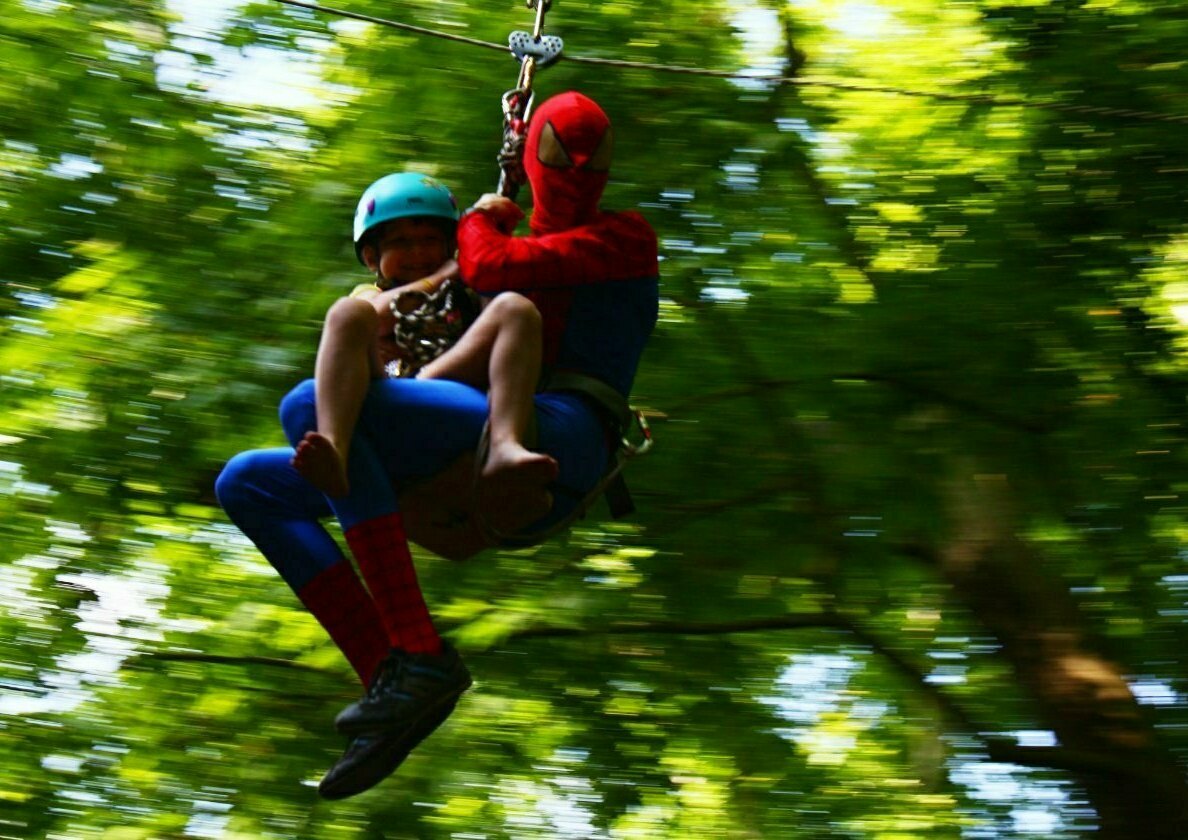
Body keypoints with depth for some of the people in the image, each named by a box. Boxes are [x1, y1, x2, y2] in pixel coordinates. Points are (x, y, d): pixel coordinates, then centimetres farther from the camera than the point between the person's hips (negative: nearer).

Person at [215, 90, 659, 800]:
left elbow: (490, 267, -6)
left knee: (312, 406, -27)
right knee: (246, 483, 1)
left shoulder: (625, 238, 8)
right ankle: (390, 678, -16)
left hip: (555, 440, -9)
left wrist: (481, 220, 15)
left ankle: (421, 655, -31)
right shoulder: (530, 250, 32)